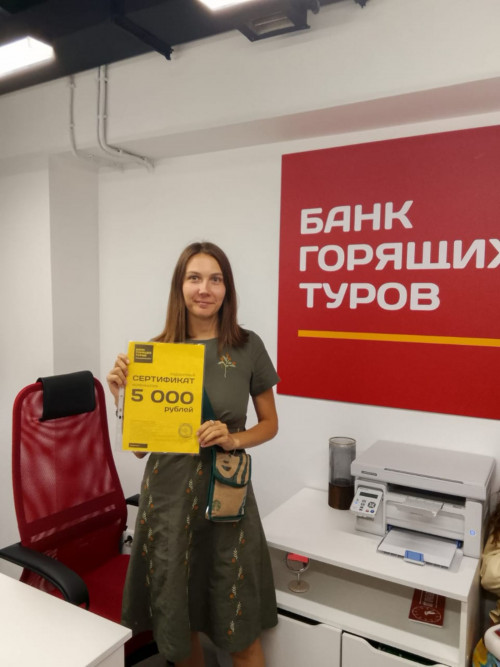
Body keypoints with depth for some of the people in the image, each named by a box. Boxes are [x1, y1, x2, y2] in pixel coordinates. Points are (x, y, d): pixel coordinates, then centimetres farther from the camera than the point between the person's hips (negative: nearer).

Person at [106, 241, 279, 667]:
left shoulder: (247, 347, -3)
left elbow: (269, 423, 6)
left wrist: (233, 439, -13)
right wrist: (124, 394, -13)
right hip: (167, 496, 1)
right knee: (177, 628, 18)